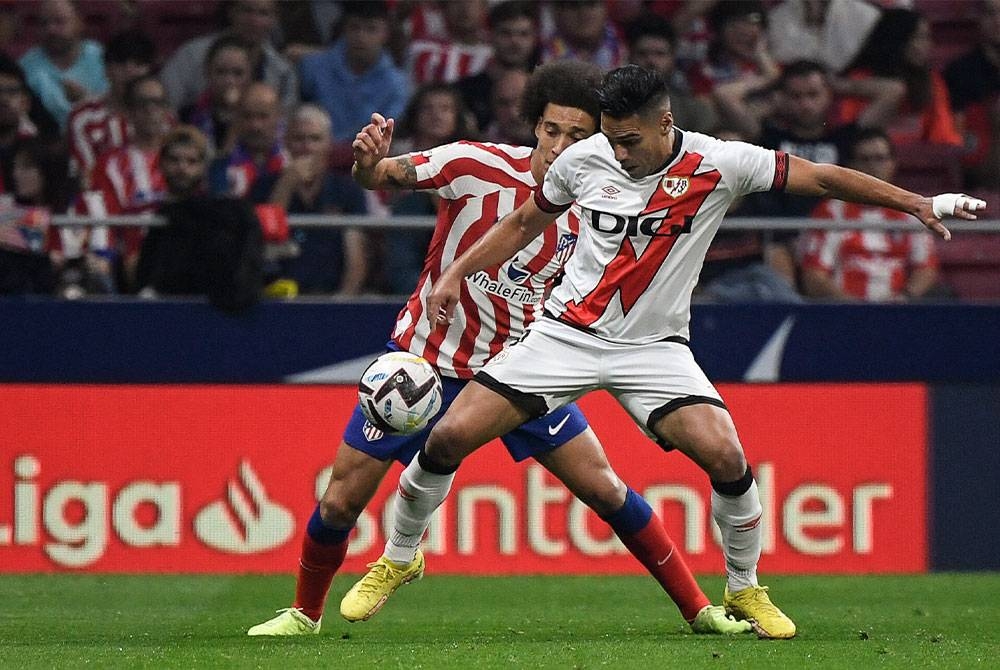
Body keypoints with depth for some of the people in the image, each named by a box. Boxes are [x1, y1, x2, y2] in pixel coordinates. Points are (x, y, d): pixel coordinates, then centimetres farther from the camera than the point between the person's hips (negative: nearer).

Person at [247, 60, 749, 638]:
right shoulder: (478, 166, -16)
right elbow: (383, 176, -18)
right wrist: (370, 163, -41)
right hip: (427, 358, -2)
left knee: (603, 487, -4)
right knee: (342, 500, -2)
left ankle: (698, 608, 6)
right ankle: (305, 613, 24)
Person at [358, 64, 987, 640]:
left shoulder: (719, 164, -13)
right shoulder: (585, 158, -6)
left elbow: (822, 178, -10)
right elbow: (523, 224, 12)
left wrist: (918, 202, -16)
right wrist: (454, 276, 6)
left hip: (654, 346, -1)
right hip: (567, 331, 1)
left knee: (726, 456, -21)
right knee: (449, 437, -9)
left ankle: (744, 589, 5)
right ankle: (399, 558, 16)